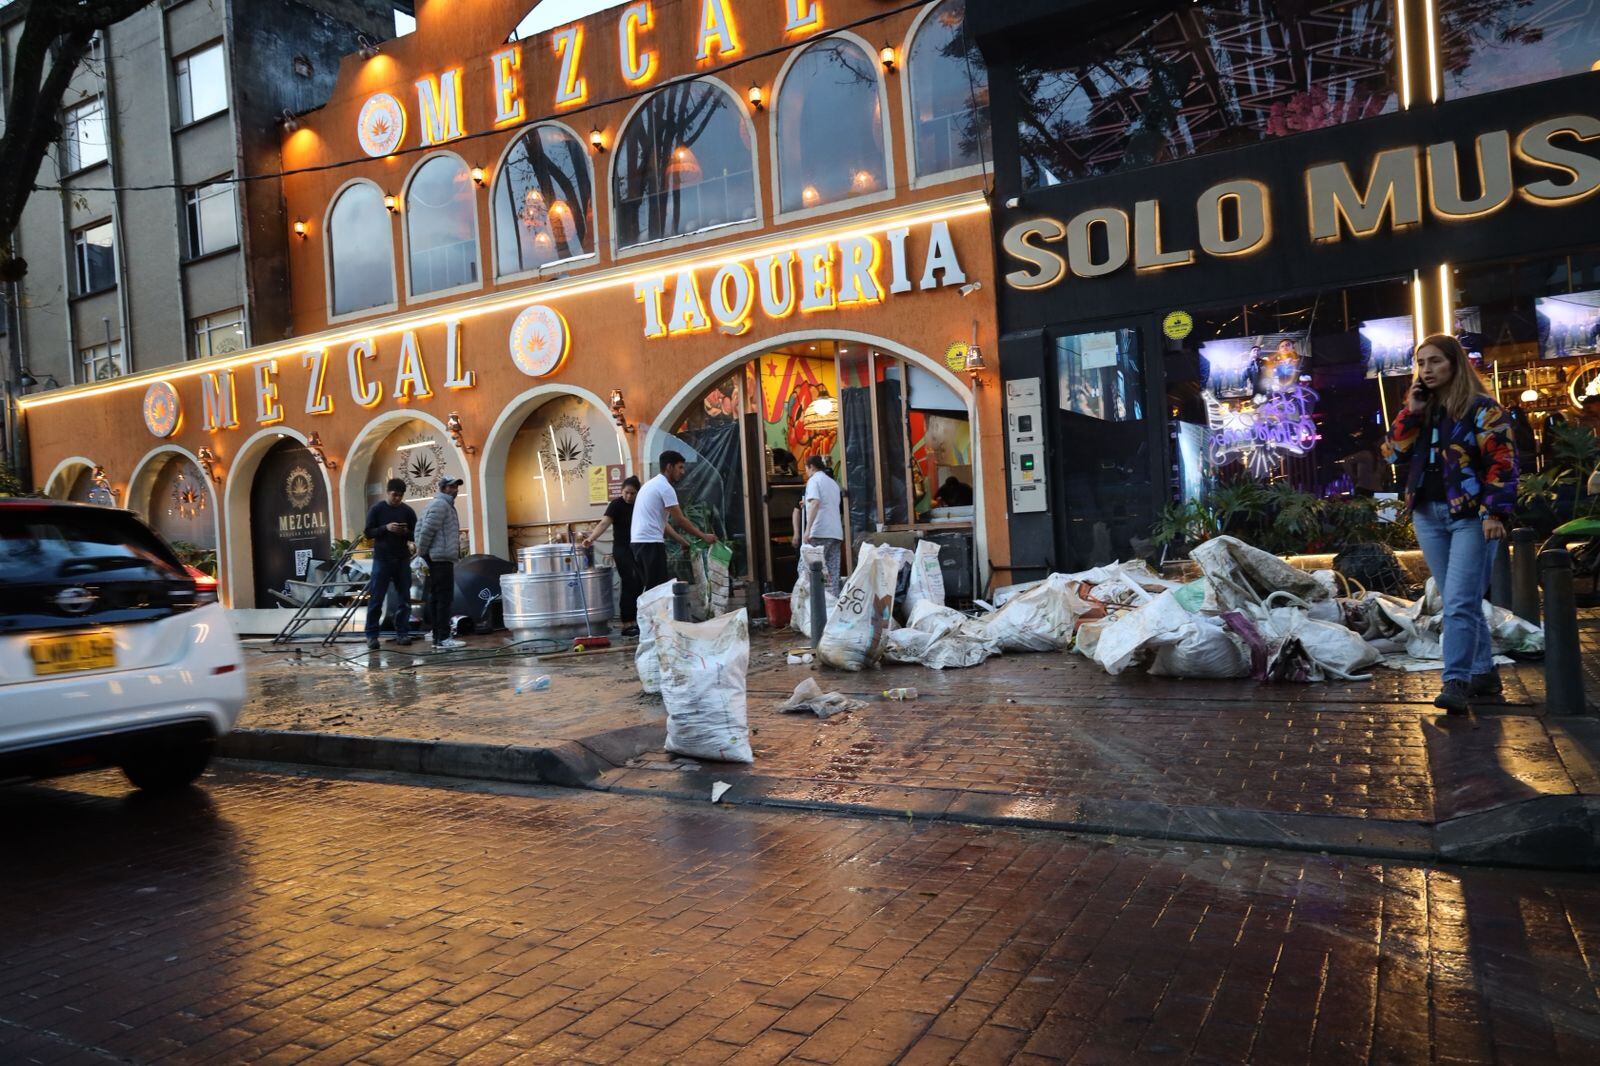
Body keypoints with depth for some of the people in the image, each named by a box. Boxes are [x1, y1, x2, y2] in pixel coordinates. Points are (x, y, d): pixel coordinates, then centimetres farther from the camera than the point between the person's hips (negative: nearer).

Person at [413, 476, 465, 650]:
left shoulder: (445, 504, 21)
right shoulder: (440, 504, -11)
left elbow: (420, 527, 22)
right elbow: (427, 529, -20)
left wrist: (421, 550, 13)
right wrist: (422, 551, -12)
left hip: (436, 559, 11)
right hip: (441, 558, -11)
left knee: (436, 598, 10)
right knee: (445, 598, -11)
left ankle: (438, 638, 14)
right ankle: (443, 639, -13)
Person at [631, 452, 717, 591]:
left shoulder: (651, 484, 21)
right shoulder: (665, 487, -10)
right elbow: (679, 520, -10)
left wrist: (681, 540, 22)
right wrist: (703, 536, 0)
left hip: (639, 541, 10)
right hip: (651, 542, -10)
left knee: (650, 587, 12)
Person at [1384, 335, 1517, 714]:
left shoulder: (1481, 408, -6)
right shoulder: (1419, 410, 12)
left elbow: (1502, 462, -10)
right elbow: (1392, 454, 5)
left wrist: (1495, 513, -18)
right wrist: (1410, 413, -4)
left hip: (1470, 514, -6)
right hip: (1428, 515, 6)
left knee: (1459, 602, -13)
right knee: (1459, 603, 11)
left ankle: (1456, 682, -14)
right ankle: (1484, 674, 21)